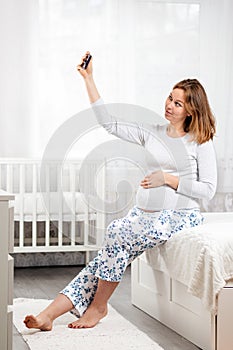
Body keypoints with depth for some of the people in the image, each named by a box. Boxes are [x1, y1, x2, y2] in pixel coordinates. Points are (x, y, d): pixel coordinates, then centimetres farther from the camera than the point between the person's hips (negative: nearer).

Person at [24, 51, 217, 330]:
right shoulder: (151, 134, 12)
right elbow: (109, 124, 8)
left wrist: (168, 178, -15)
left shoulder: (200, 142, -1)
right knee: (110, 256, -17)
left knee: (118, 233, -29)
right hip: (144, 212, 5)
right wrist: (89, 80, 5)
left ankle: (98, 305, -13)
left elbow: (208, 189, -5)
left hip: (179, 216, -5)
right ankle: (49, 314, -26)